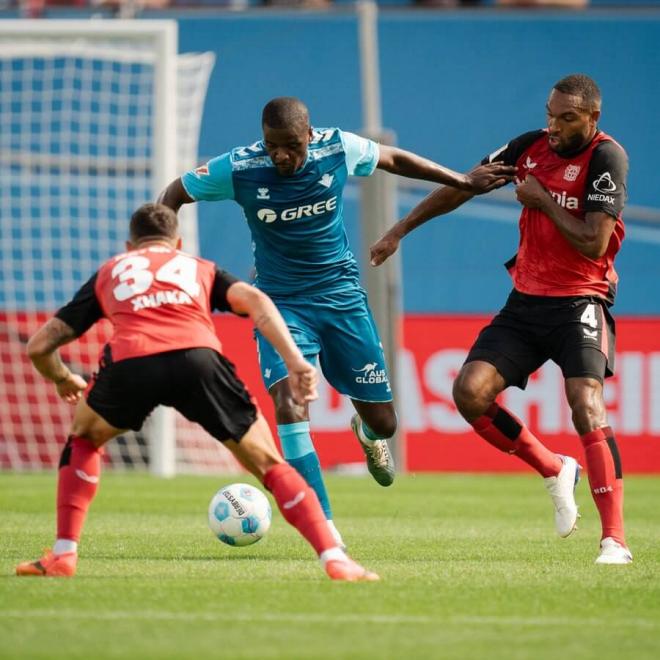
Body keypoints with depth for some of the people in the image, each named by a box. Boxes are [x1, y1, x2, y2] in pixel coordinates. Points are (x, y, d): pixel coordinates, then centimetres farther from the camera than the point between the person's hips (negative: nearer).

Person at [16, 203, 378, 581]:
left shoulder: (109, 273, 36)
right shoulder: (202, 269, 35)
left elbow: (39, 345, 35)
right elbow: (256, 301, 13)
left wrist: (64, 381, 55)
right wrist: (296, 363, 4)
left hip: (129, 362, 0)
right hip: (199, 358, 0)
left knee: (84, 438, 32)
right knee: (268, 465, 15)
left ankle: (64, 556, 24)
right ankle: (335, 560, 4)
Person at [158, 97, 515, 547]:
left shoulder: (339, 148, -13)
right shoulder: (238, 169, -17)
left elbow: (392, 159, 7)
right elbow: (175, 194, -2)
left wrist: (461, 181, 13)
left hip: (341, 295, 2)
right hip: (280, 303, -2)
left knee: (383, 422, 6)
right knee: (290, 403, -25)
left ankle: (368, 433, 48)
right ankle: (324, 527, -18)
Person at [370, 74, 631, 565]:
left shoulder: (606, 158, -12)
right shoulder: (531, 147, 5)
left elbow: (594, 244, -19)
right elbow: (461, 186, 16)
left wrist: (542, 199, -11)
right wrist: (399, 231, 18)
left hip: (580, 302, -6)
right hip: (526, 302, 6)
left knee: (586, 405, -23)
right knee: (470, 391, -10)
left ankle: (615, 539, -21)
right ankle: (555, 471, 12)